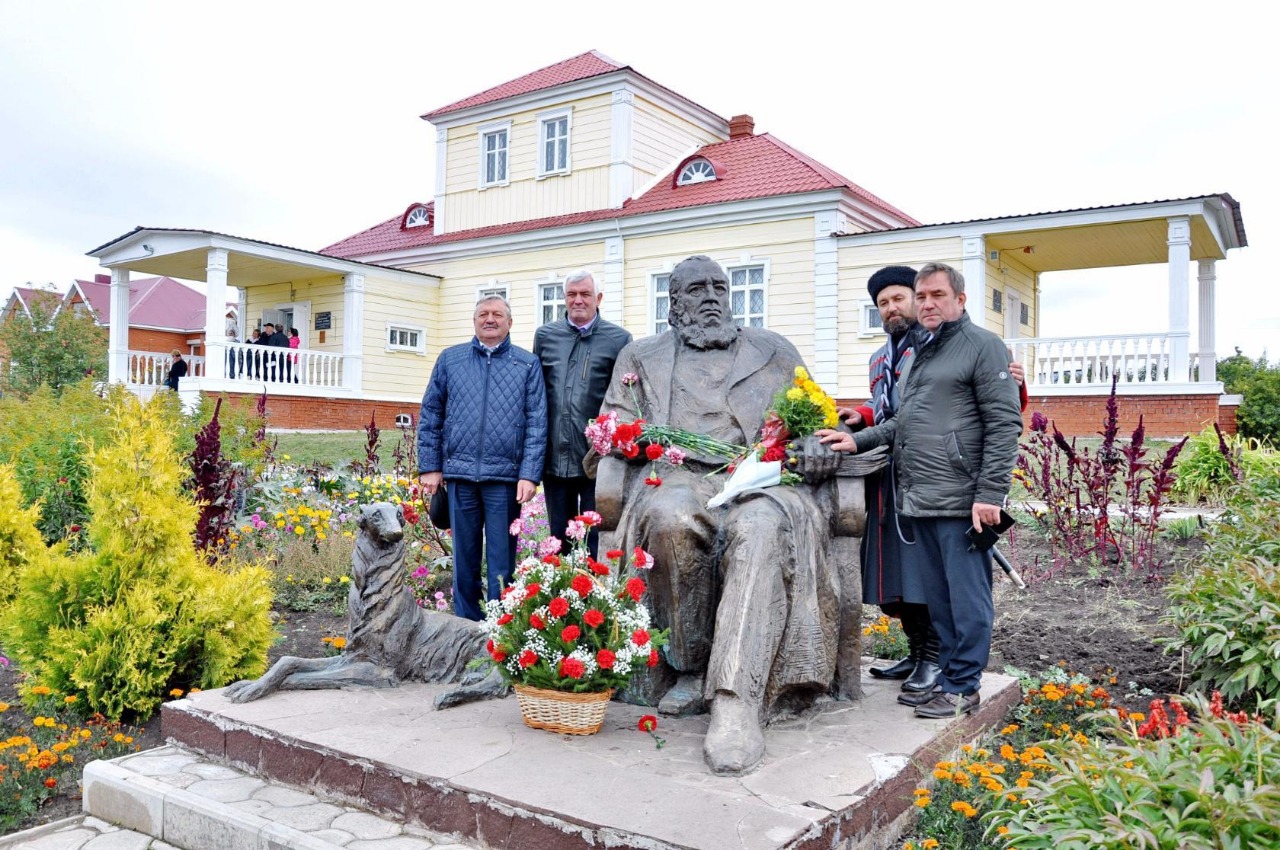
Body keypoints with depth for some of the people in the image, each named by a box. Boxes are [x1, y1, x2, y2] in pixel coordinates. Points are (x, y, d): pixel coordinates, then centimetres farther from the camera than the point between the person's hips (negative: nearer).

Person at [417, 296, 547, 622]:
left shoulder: (528, 364, 5)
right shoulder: (450, 359, 10)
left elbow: (537, 423, 0)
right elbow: (430, 415, 10)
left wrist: (529, 474, -8)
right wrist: (429, 467, 3)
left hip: (505, 476, -2)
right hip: (460, 473, 2)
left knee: (501, 558, 4)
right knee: (464, 554, 9)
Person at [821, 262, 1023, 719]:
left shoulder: (983, 346, -4)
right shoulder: (917, 353, 21)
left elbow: (1004, 424, -11)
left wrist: (989, 494, -16)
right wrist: (858, 440, 14)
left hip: (960, 500, -8)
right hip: (919, 500, 8)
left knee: (966, 596, 1)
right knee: (937, 596, 14)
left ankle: (963, 686, 11)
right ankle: (946, 676, 25)